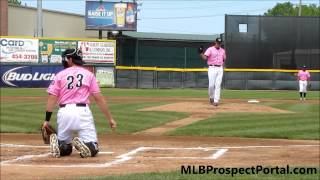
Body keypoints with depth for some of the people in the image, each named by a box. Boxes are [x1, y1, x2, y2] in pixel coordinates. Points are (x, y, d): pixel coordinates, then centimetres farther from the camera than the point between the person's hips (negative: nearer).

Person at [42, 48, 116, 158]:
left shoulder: (60, 75, 8)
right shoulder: (89, 75, 9)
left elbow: (52, 98, 2)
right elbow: (99, 98, 4)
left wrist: (47, 120, 3)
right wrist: (110, 118, 7)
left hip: (64, 112, 2)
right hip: (83, 112, -1)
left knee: (65, 149, 17)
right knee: (92, 149, 1)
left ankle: (58, 144, -17)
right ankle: (82, 144, -31)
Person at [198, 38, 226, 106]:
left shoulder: (222, 50, 12)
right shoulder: (210, 49, -3)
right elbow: (205, 58, -16)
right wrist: (201, 53, -32)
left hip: (220, 69, 3)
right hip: (212, 68, -3)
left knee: (218, 85, -2)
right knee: (211, 85, -7)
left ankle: (216, 100, -1)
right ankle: (211, 97, 18)